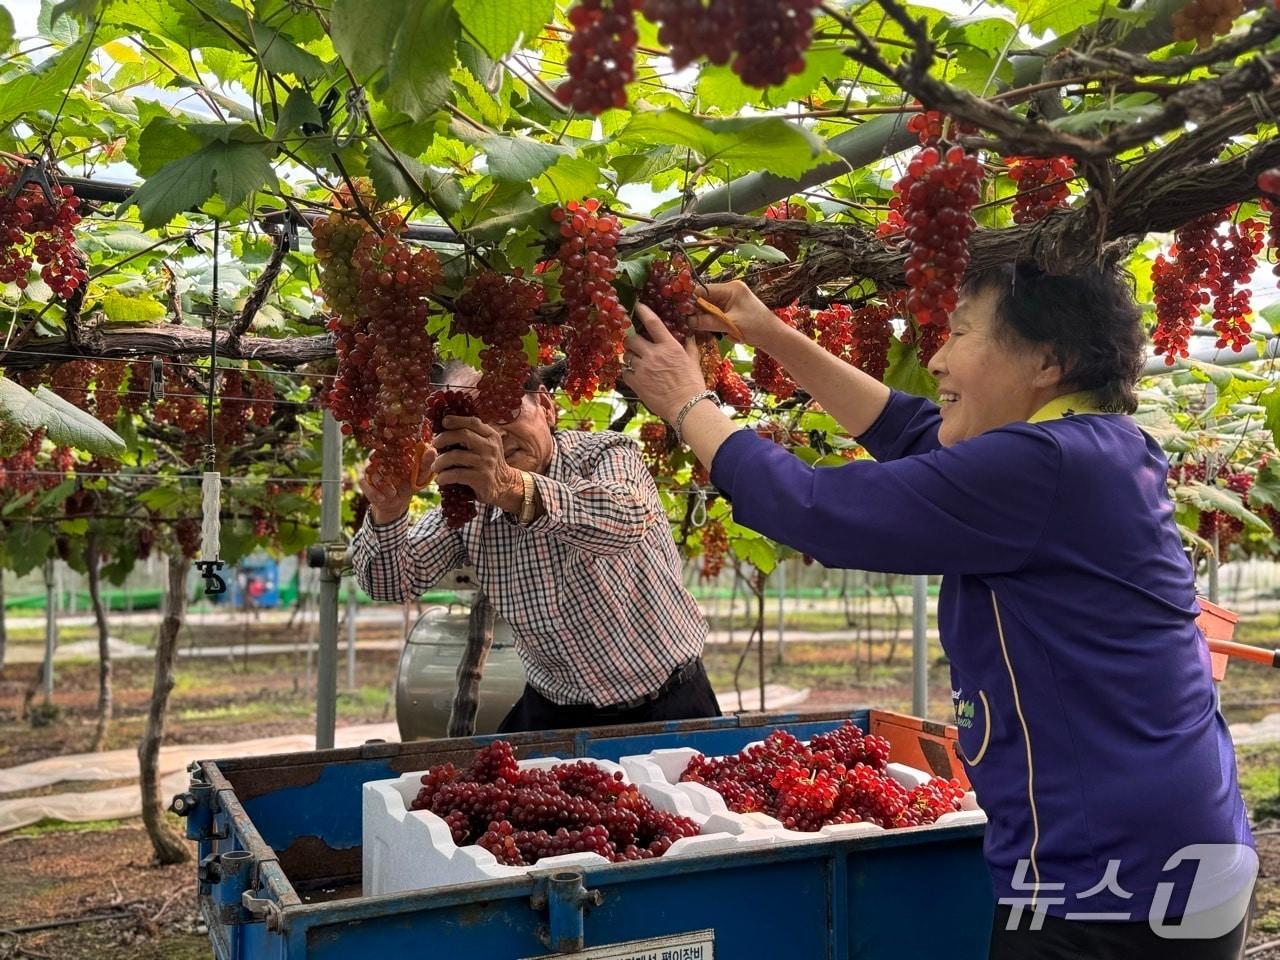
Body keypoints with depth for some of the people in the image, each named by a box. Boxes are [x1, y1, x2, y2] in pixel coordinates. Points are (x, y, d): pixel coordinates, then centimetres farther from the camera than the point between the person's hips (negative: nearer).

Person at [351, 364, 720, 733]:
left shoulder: (606, 453, -13)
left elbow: (626, 520, -36)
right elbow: (393, 583, -5)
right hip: (553, 714, 3)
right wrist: (388, 511, -27)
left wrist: (511, 488, -52)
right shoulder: (467, 502, -1)